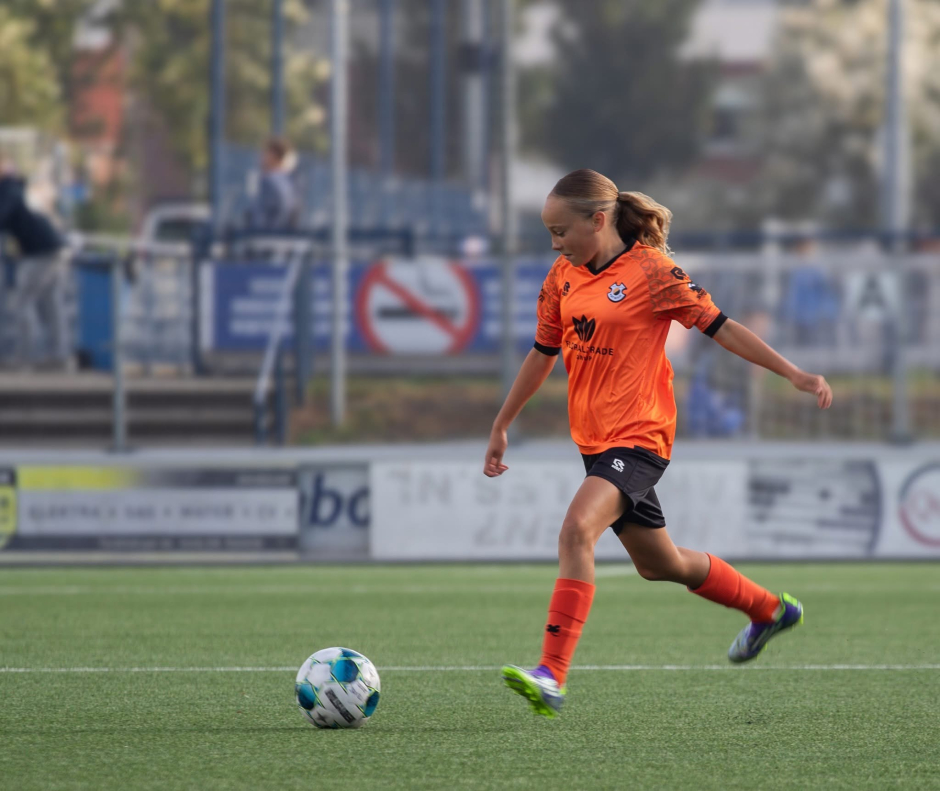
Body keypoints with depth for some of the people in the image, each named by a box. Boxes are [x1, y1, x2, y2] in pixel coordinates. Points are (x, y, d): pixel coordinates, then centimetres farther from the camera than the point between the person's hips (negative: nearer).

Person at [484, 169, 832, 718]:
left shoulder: (650, 270, -11)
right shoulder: (564, 278, 8)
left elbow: (719, 326, -8)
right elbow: (543, 353, 20)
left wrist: (793, 374, -11)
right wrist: (502, 425, 24)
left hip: (639, 438, -8)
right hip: (597, 441, 8)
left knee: (577, 528, -28)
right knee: (659, 564, 19)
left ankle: (553, 676, -34)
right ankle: (770, 610, 43)